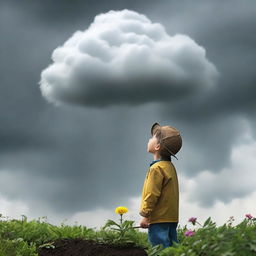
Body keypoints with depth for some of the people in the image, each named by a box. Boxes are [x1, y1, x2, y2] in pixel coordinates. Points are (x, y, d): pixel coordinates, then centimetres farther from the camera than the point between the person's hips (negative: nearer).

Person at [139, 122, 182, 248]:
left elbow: (152, 195, -16)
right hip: (171, 219, 10)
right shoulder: (169, 166, 16)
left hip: (159, 221, -10)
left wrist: (145, 216, -6)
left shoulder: (157, 168, -14)